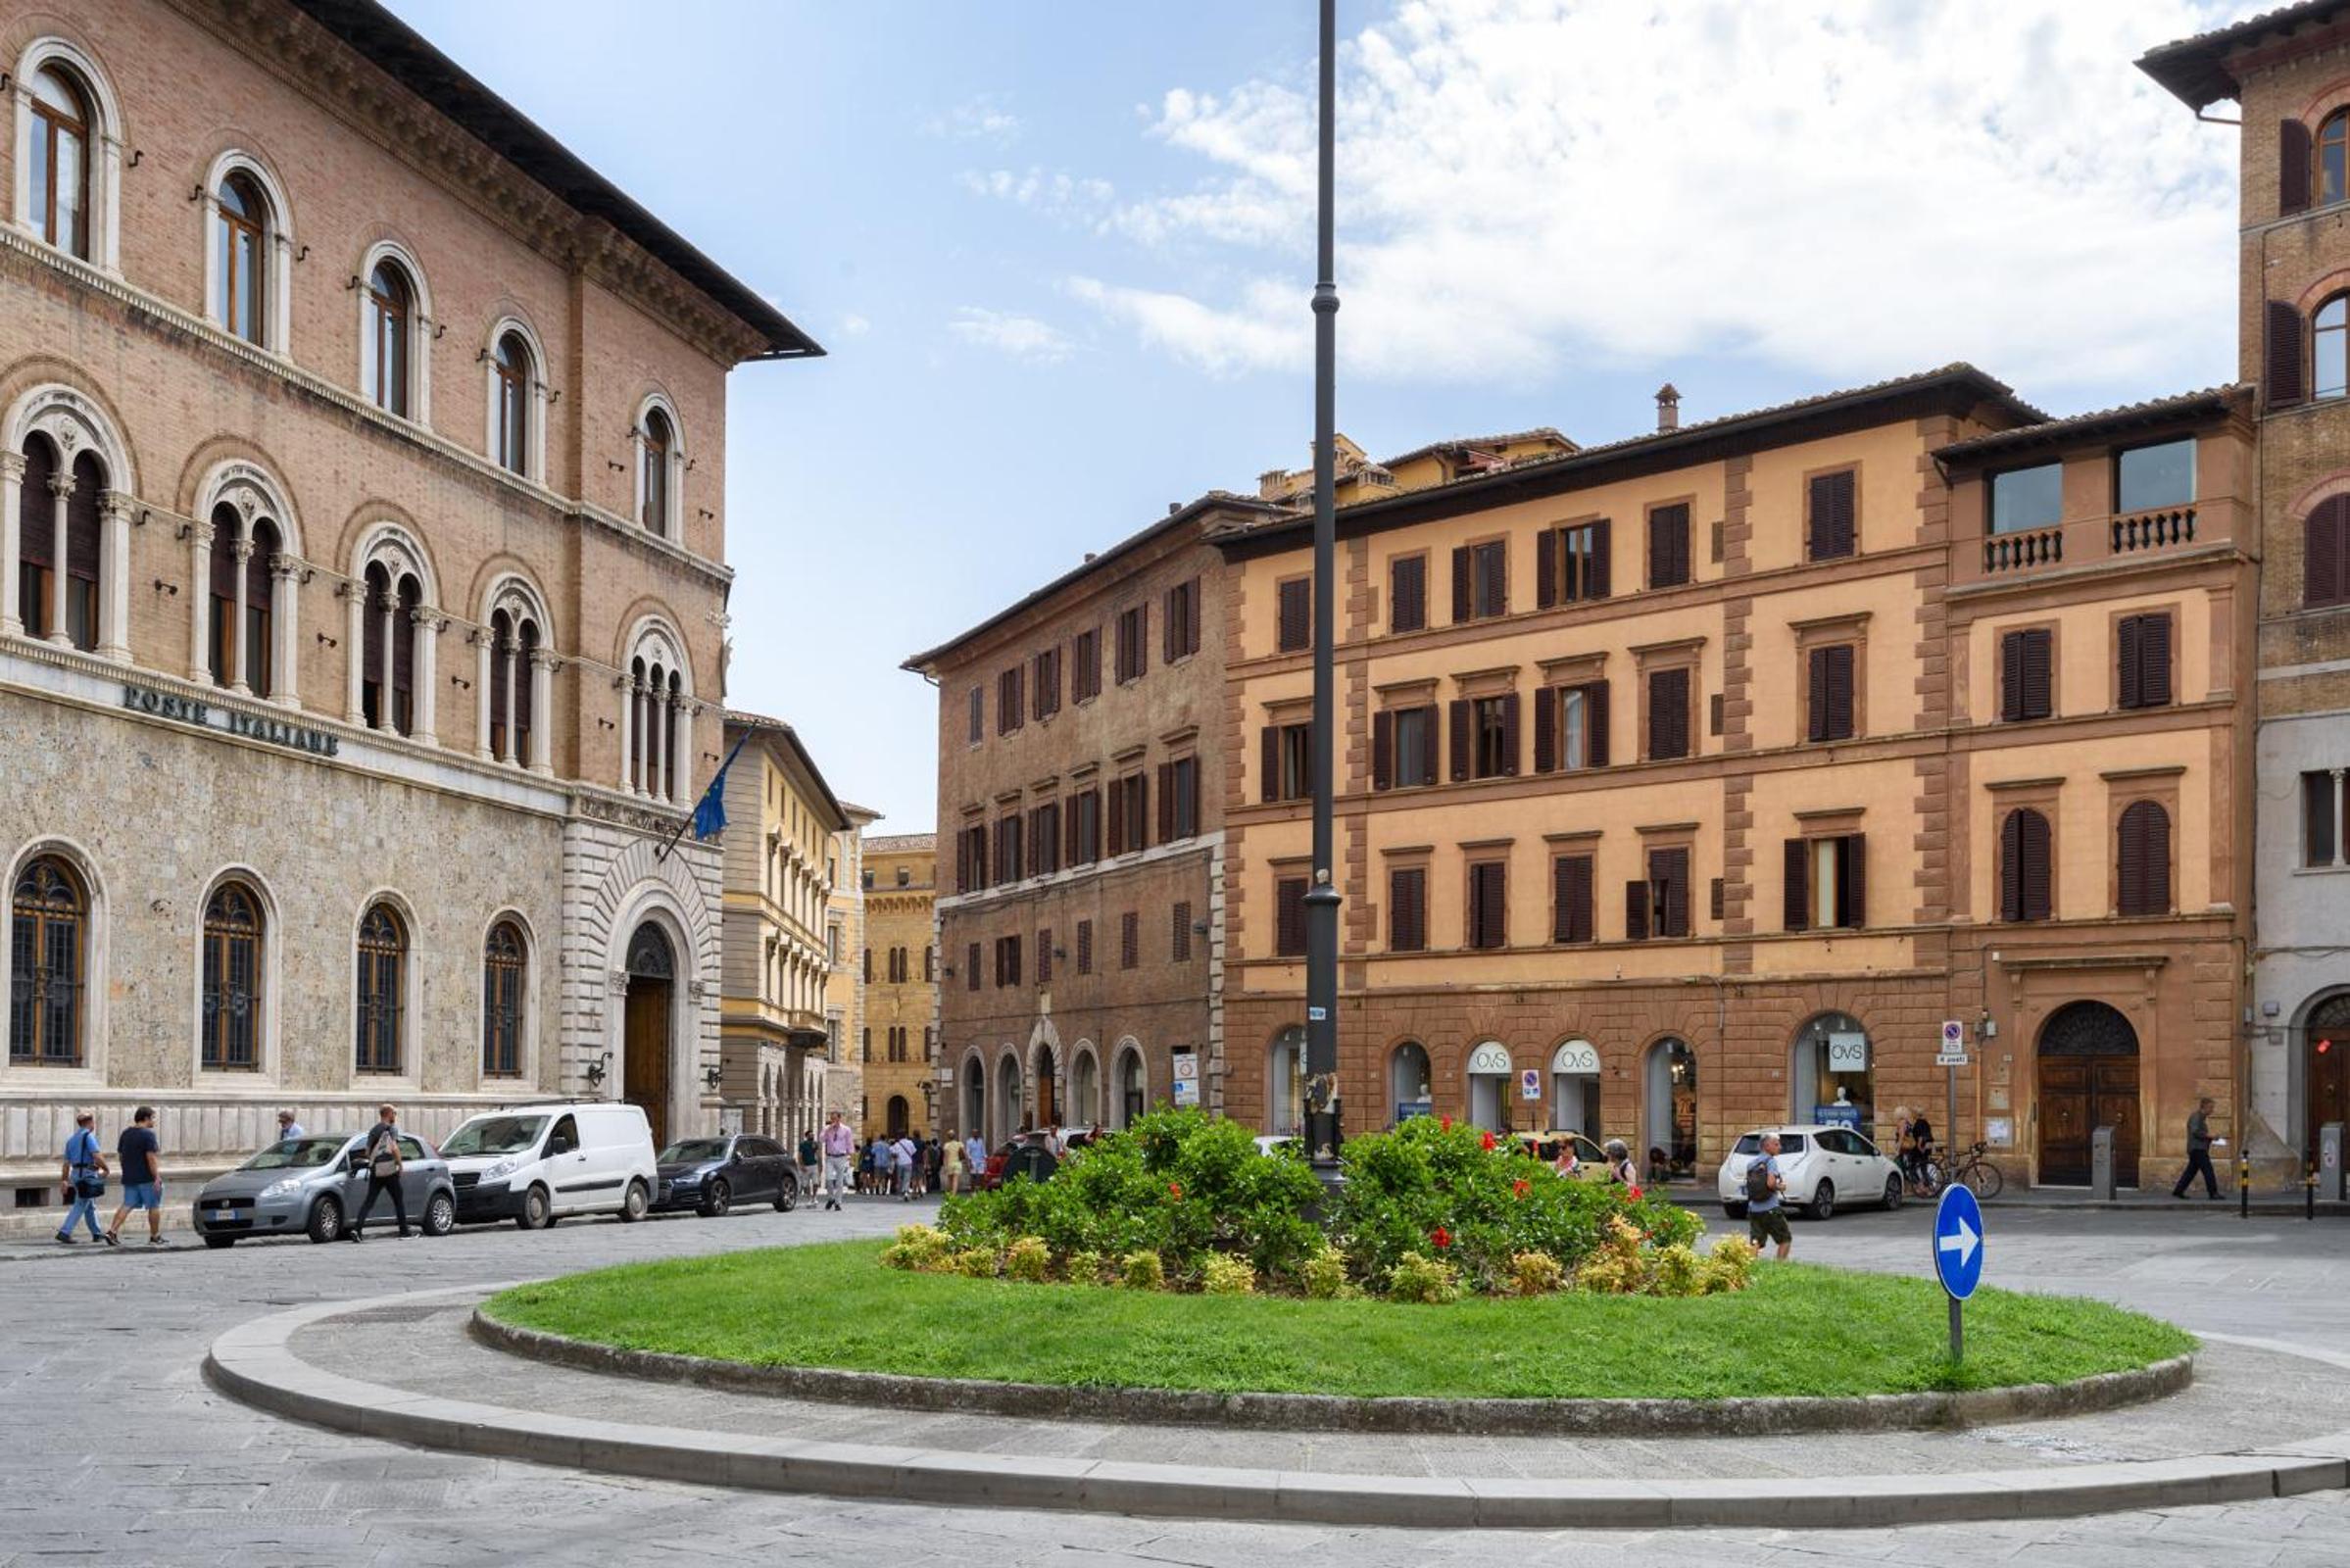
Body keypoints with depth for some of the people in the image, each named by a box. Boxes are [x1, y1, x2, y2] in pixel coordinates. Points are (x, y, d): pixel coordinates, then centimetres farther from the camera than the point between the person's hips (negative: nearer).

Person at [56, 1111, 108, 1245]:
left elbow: (67, 1163, 16)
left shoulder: (71, 1140, 16)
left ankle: (97, 1234, 20)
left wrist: (65, 1181, 17)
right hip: (87, 1174, -8)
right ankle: (64, 1232, -15)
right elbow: (97, 1156, -19)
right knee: (80, 1205, -8)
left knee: (90, 1205, 16)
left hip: (75, 1174, 9)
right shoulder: (88, 1136, -9)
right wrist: (106, 1168, -5)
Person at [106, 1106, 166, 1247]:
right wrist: (156, 1177, -19)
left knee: (127, 1205, 6)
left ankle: (112, 1230, -11)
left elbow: (120, 1156, 16)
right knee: (154, 1206, 5)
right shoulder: (148, 1134, -13)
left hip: (129, 1177, 7)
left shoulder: (125, 1133, 11)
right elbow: (151, 1157, -20)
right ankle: (155, 1237, 11)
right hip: (146, 1177, -7)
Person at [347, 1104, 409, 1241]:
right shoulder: (391, 1128, -4)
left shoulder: (373, 1130, 14)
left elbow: (367, 1153, 13)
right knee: (399, 1201, 6)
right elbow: (394, 1148, -16)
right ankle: (404, 1231, 9)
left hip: (375, 1171, 5)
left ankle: (356, 1228, -14)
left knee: (369, 1201, 3)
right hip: (389, 1170, -5)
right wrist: (400, 1165, -7)